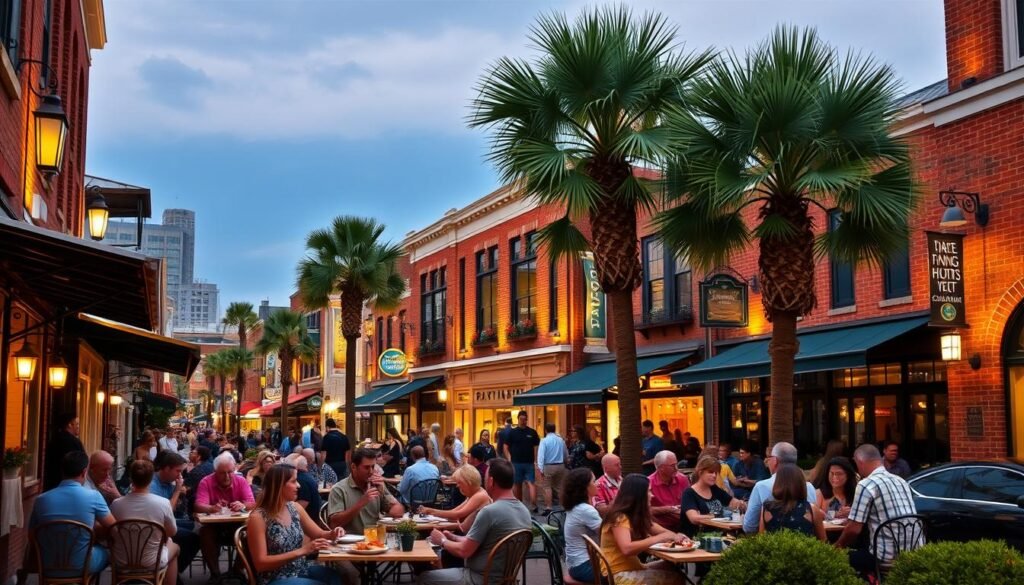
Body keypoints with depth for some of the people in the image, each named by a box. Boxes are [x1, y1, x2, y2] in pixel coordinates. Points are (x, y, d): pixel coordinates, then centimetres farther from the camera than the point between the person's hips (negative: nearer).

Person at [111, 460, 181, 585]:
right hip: (151, 562, -2)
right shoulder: (163, 503, -20)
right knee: (174, 547, 31)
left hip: (121, 562, 2)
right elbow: (172, 532, -3)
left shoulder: (116, 504, -16)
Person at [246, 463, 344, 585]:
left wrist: (332, 534, -9)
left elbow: (318, 534, 16)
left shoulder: (295, 508, 4)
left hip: (302, 570, 6)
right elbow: (260, 563, -17)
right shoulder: (258, 517, -14)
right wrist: (301, 551, -24)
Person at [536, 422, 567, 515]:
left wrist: (540, 469, -15)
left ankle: (548, 508, -9)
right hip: (560, 466, 5)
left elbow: (541, 455, -15)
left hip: (548, 466, -5)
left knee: (547, 487, -1)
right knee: (560, 487, 14)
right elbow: (566, 454, 17)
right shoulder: (561, 440, 7)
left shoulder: (544, 441, -9)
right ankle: (564, 507, 19)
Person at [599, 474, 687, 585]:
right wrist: (659, 538, -26)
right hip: (618, 574, -9)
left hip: (631, 567, 9)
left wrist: (675, 536, -9)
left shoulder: (636, 516, 11)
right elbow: (627, 549, -30)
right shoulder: (620, 518, -16)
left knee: (672, 567, -5)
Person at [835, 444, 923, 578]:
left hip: (890, 557, -8)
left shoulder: (866, 485, -11)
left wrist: (837, 545, 9)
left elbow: (854, 529, -10)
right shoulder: (900, 481, 13)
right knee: (863, 549, 28)